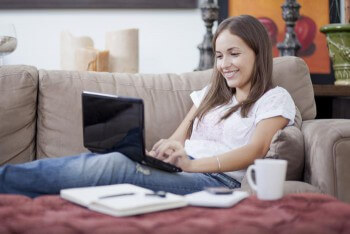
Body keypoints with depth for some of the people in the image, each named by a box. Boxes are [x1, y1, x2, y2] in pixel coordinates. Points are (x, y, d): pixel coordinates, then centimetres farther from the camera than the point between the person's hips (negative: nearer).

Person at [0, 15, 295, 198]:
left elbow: (254, 150, -10)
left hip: (220, 179, -6)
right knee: (101, 158, -22)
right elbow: (177, 139, 16)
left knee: (116, 166, -28)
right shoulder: (212, 93, 25)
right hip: (183, 170, 6)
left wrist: (191, 163, -23)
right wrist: (162, 152, -9)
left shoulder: (276, 98, 6)